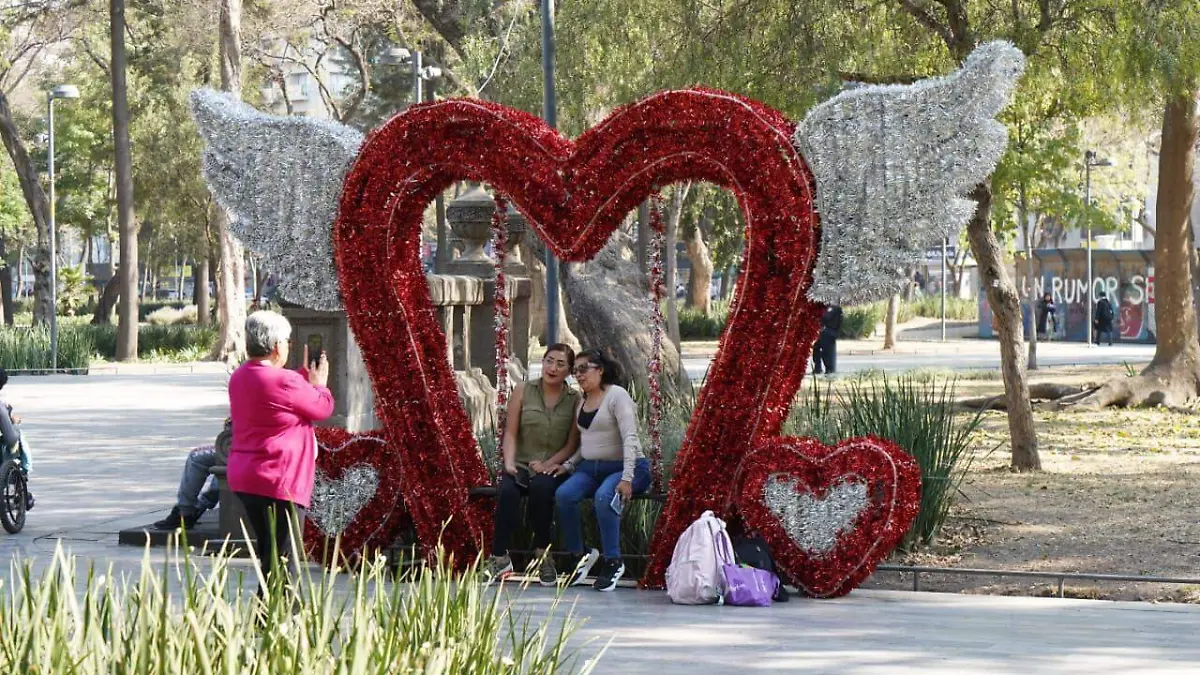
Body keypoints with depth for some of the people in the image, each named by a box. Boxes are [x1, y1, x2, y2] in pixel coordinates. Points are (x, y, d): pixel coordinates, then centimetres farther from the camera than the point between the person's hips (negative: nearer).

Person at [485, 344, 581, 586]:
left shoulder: (575, 400, 6)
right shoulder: (523, 393, 8)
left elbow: (572, 444, 1)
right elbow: (510, 433, 5)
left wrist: (547, 464, -13)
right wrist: (509, 463, -11)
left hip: (553, 468, -1)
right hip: (521, 465, 1)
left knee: (541, 486, -37)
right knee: (506, 491, -33)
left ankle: (542, 554, -25)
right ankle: (500, 557, -29)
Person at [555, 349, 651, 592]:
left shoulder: (617, 395, -8)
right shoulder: (583, 402, 16)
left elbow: (630, 438, -17)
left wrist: (626, 479, -27)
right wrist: (568, 465, 5)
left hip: (624, 467, -7)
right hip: (590, 468, 7)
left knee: (603, 496, -37)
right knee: (564, 494, -24)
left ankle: (613, 562, -27)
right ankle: (580, 556, -11)